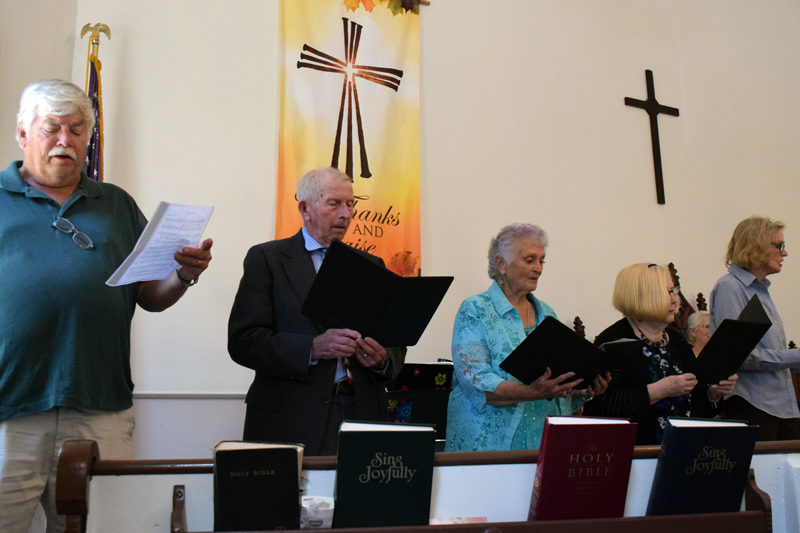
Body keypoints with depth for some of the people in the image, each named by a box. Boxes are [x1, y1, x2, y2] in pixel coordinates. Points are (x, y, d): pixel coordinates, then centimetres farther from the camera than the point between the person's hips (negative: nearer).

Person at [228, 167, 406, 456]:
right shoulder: (267, 258, 2)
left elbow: (395, 343, 15)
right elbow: (243, 341, -8)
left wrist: (383, 359, -8)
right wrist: (314, 348, -20)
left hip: (362, 411, 4)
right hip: (292, 419, -3)